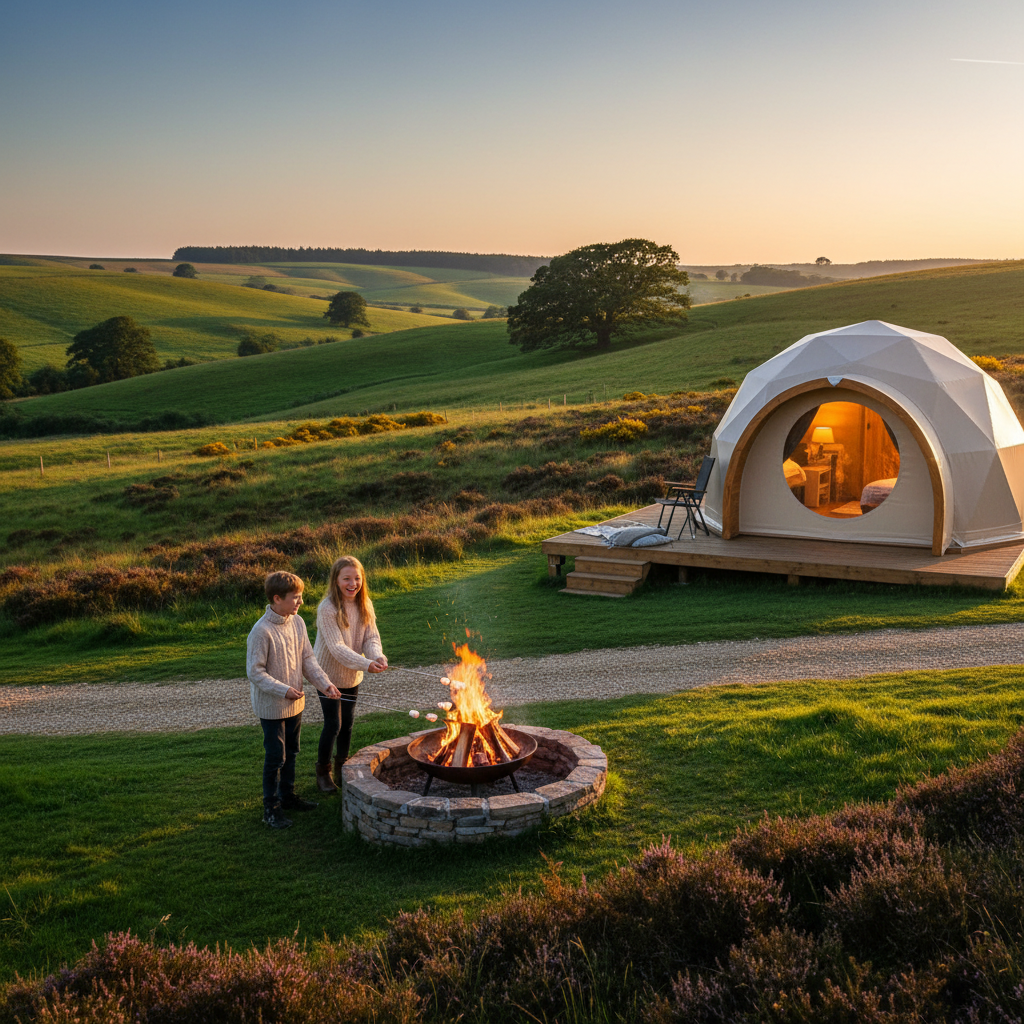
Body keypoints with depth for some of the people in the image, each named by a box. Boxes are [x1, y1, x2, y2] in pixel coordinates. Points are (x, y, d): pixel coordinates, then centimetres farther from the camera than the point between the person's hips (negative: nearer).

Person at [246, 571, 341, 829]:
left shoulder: (297, 623, -1)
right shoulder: (261, 631, -23)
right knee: (275, 757, 2)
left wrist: (324, 683, -8)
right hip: (271, 707, -7)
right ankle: (272, 808, 17)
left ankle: (288, 796, 38)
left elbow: (307, 659, 5)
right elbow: (255, 672, -20)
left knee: (291, 752, 21)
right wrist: (283, 690, -24)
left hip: (295, 704, 7)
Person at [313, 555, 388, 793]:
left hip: (352, 676, 6)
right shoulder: (327, 609, -24)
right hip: (329, 675, -6)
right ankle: (322, 772, 19)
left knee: (347, 723, 15)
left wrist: (378, 656, -28)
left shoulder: (364, 605, -4)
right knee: (333, 725, -2)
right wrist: (366, 664, -38)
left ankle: (342, 770, 34)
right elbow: (337, 648, -28)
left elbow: (371, 637, -5)